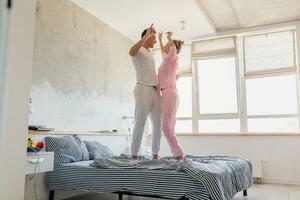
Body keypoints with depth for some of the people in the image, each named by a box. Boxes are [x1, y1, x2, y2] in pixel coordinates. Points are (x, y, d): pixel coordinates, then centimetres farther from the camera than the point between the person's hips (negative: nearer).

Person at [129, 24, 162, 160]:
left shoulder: (150, 53, 28)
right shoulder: (138, 50, 2)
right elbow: (131, 52, -26)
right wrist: (146, 36, -31)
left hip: (155, 90, 8)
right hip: (143, 89, -8)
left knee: (158, 124, 3)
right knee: (140, 123, -12)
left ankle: (155, 154, 9)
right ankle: (134, 155, -7)